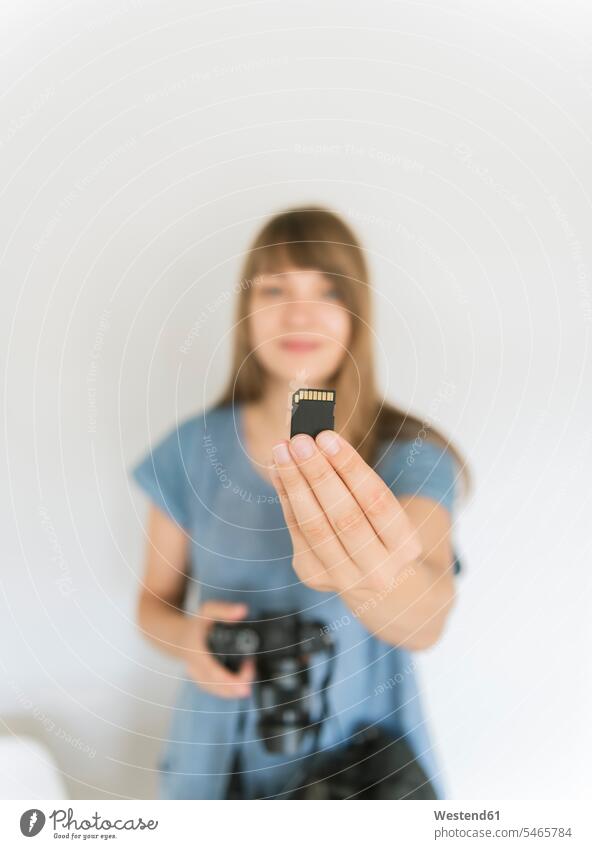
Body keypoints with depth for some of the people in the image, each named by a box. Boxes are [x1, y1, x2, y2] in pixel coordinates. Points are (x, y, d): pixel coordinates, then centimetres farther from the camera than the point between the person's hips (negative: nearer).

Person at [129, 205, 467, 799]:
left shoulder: (411, 453, -16)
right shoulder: (192, 447, -10)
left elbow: (426, 624, -31)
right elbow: (155, 599, 1)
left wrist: (378, 575, -52)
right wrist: (186, 635, -20)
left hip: (361, 750, -1)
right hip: (222, 751, 2)